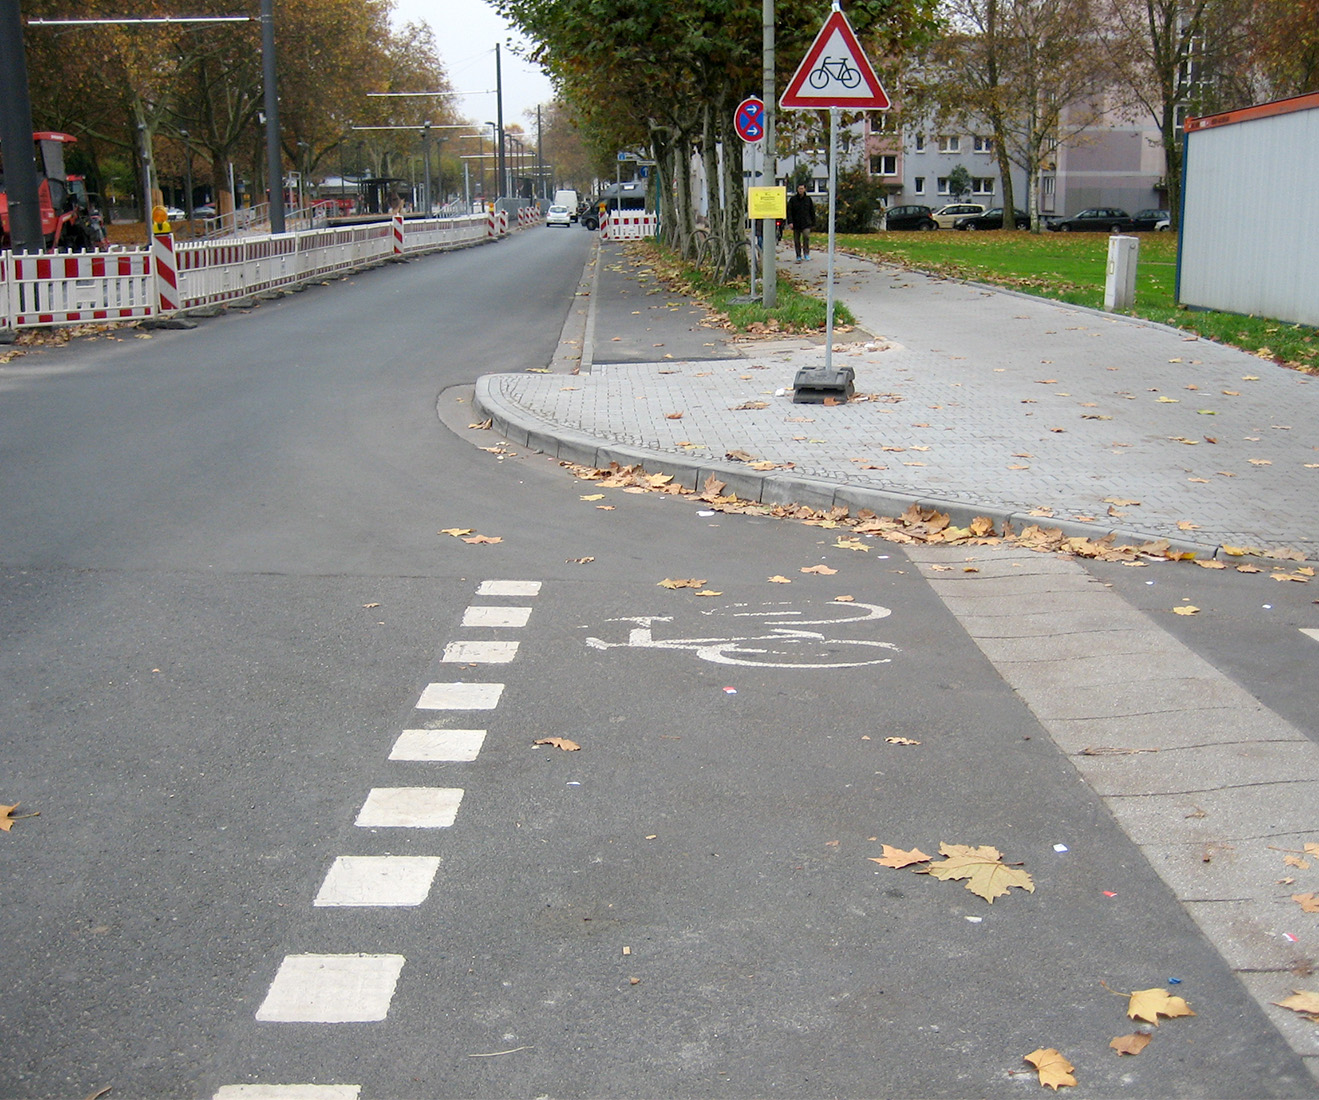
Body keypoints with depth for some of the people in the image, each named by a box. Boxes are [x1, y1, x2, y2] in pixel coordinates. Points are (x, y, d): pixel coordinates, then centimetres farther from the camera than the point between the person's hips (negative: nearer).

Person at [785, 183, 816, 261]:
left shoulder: (808, 199, 8)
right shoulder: (793, 199, 4)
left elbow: (812, 212, 14)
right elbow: (789, 211, 0)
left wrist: (813, 223, 12)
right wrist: (790, 222, -13)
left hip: (806, 223, -1)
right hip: (796, 223, 1)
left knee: (806, 236, -22)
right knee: (796, 241, 3)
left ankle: (806, 253, -8)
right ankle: (799, 257, 13)